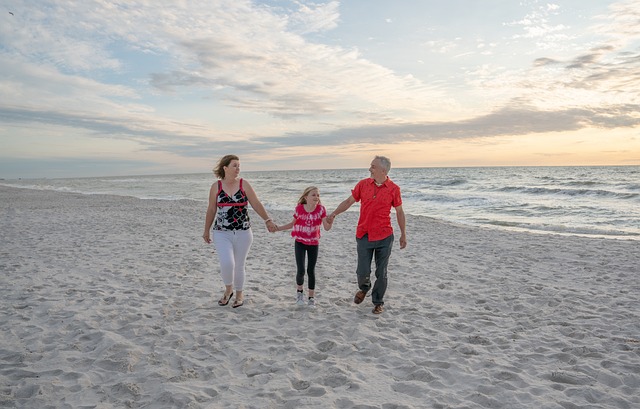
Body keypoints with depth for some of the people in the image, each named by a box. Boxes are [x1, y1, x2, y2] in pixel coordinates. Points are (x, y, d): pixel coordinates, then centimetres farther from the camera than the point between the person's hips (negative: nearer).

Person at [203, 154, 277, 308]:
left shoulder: (244, 184, -1)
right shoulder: (216, 186, 1)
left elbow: (256, 204, -2)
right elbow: (211, 210, 8)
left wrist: (268, 220, -11)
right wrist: (206, 231, 13)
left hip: (243, 233, 0)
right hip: (222, 233, 0)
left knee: (239, 266, 9)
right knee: (227, 263, -17)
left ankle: (239, 294, 33)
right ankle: (228, 289, 13)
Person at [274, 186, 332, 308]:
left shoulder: (321, 209, -11)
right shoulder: (299, 208, -10)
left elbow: (327, 228, -14)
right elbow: (292, 223, 4)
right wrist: (278, 228, -3)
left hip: (313, 243, 1)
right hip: (300, 243, 0)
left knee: (311, 271, 6)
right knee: (300, 271, -8)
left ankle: (311, 297, 22)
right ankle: (300, 291, 21)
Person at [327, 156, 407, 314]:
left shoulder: (393, 189, -4)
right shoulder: (363, 184, 1)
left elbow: (399, 212, 5)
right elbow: (348, 201, 8)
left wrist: (403, 234, 7)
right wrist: (333, 214, -4)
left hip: (384, 237, -1)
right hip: (364, 235, 1)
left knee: (381, 273, 7)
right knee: (363, 272, 2)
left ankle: (378, 302, 27)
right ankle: (363, 288, 36)